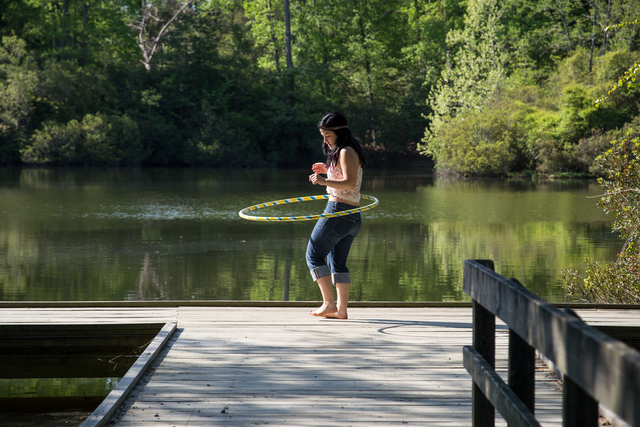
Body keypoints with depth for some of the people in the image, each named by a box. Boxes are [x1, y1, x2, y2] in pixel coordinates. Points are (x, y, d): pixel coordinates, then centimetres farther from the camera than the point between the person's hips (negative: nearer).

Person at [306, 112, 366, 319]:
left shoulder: (346, 152, -13)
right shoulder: (349, 151, 17)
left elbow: (350, 183, -24)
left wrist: (325, 181, -32)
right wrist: (329, 169, 19)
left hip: (338, 211, -10)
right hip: (353, 216, 10)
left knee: (314, 256, -3)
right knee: (338, 263, 13)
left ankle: (329, 303, -7)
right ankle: (341, 309, 11)